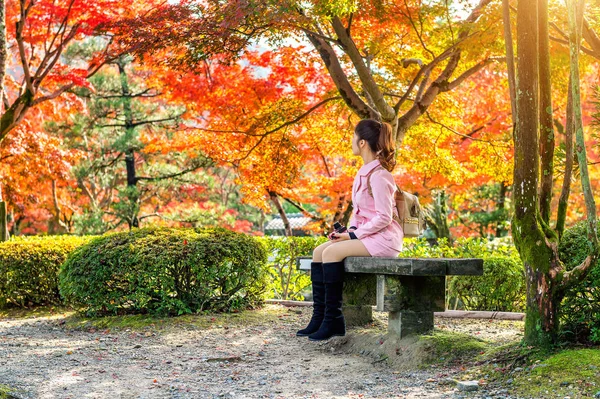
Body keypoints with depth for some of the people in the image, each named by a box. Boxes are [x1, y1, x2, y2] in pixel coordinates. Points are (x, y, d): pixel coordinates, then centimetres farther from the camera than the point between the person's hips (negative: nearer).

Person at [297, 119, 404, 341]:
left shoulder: (379, 176, -17)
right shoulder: (364, 172, 12)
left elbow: (384, 218, -20)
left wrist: (353, 235, -16)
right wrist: (350, 230, 2)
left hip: (383, 238, -9)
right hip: (365, 234, 9)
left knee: (332, 252, -24)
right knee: (318, 251, -4)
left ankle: (333, 320, -16)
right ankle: (319, 316, -5)